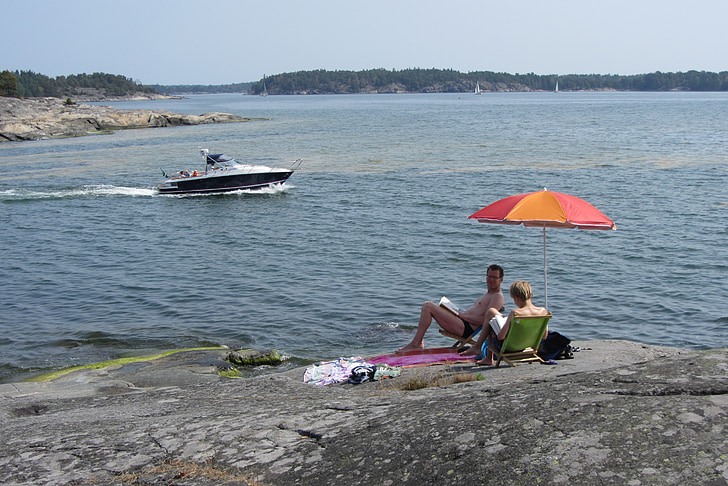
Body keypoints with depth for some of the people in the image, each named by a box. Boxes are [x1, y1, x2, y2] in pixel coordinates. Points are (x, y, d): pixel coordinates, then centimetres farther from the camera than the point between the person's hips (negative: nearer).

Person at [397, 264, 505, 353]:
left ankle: (415, 344, -12)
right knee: (428, 305, 17)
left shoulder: (498, 297, -7)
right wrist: (459, 312, 11)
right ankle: (419, 341, 5)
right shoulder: (487, 295, 24)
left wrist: (463, 315, -14)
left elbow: (486, 320, -20)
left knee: (428, 306, -15)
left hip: (466, 328, -11)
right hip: (461, 322, 11)